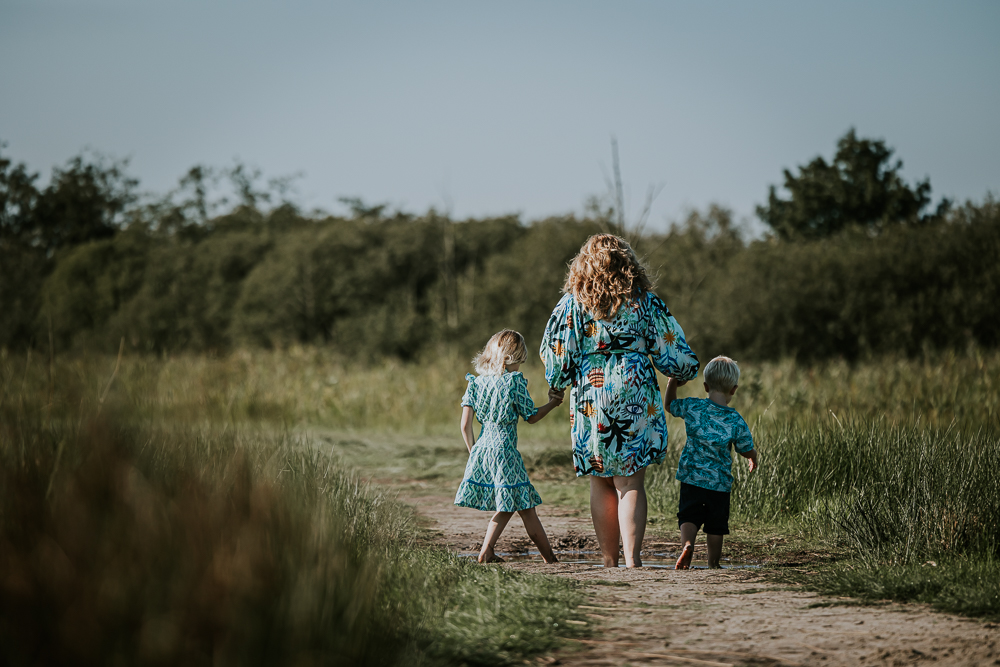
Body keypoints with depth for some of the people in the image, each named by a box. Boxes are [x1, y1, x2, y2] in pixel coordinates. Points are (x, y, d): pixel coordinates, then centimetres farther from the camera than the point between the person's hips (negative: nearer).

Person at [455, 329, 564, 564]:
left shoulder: (476, 382, 7)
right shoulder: (515, 381, -7)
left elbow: (465, 424, 5)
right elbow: (531, 417, 1)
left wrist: (473, 452, 15)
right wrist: (552, 403, 15)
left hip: (481, 449, 6)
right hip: (504, 451, -6)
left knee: (506, 507, 16)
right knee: (526, 508, 2)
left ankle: (486, 552, 9)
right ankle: (550, 558, 6)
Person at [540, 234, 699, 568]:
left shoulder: (572, 304, 0)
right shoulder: (643, 302, 1)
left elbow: (555, 355, 2)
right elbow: (669, 351, 6)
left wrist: (558, 383, 22)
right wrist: (686, 368, 26)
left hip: (589, 399, 0)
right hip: (635, 399, 0)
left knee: (600, 484, 10)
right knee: (630, 483, -1)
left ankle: (609, 562, 13)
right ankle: (632, 559, -13)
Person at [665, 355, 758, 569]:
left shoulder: (691, 407, -8)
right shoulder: (736, 421, -11)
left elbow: (670, 405, 12)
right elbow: (747, 451, 1)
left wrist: (672, 384, 24)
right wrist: (754, 458, 23)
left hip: (691, 478, 1)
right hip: (719, 482, -1)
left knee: (688, 517, 6)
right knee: (716, 524, 13)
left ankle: (687, 544, -23)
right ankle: (713, 563, 20)